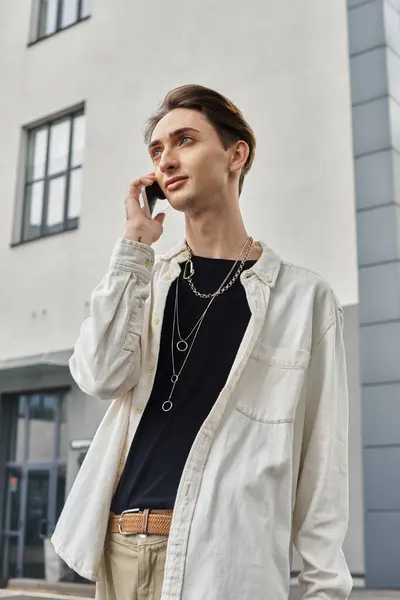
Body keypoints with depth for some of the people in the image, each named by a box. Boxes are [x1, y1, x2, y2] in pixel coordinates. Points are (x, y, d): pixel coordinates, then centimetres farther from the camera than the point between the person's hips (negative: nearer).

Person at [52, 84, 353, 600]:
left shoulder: (303, 297, 0)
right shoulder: (148, 280, 11)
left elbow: (321, 459, -1)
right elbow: (102, 377, -6)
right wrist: (136, 244, -6)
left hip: (226, 554, -3)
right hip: (121, 541, 4)